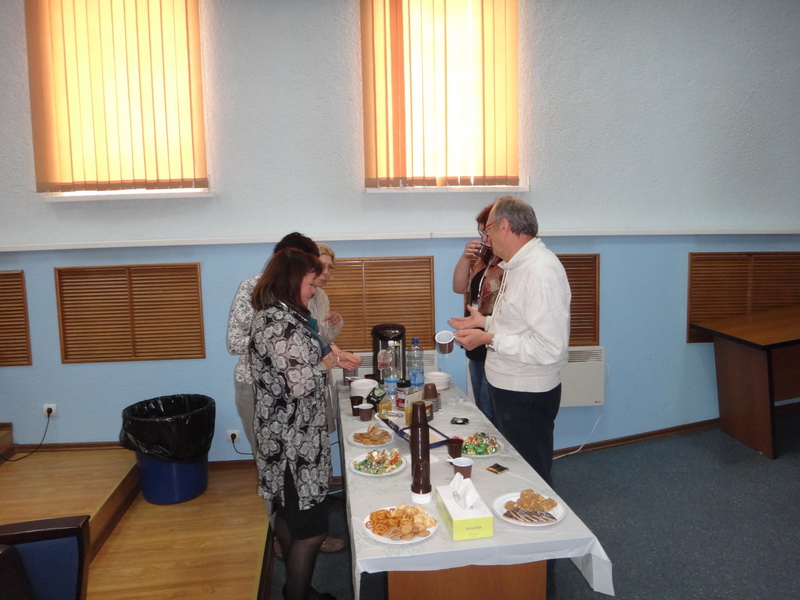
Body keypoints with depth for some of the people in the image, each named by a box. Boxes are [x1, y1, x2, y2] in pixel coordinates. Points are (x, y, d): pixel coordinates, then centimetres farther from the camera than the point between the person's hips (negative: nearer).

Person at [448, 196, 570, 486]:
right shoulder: (517, 265, 9)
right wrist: (485, 322, 14)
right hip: (507, 388, 10)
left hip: (527, 397, -10)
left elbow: (549, 348, -30)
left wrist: (489, 339, -25)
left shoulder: (541, 270, -24)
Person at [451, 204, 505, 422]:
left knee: (491, 418, 2)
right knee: (481, 413, 21)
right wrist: (466, 257, -4)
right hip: (477, 349, 9)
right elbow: (459, 287, 11)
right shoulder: (484, 259, 10)